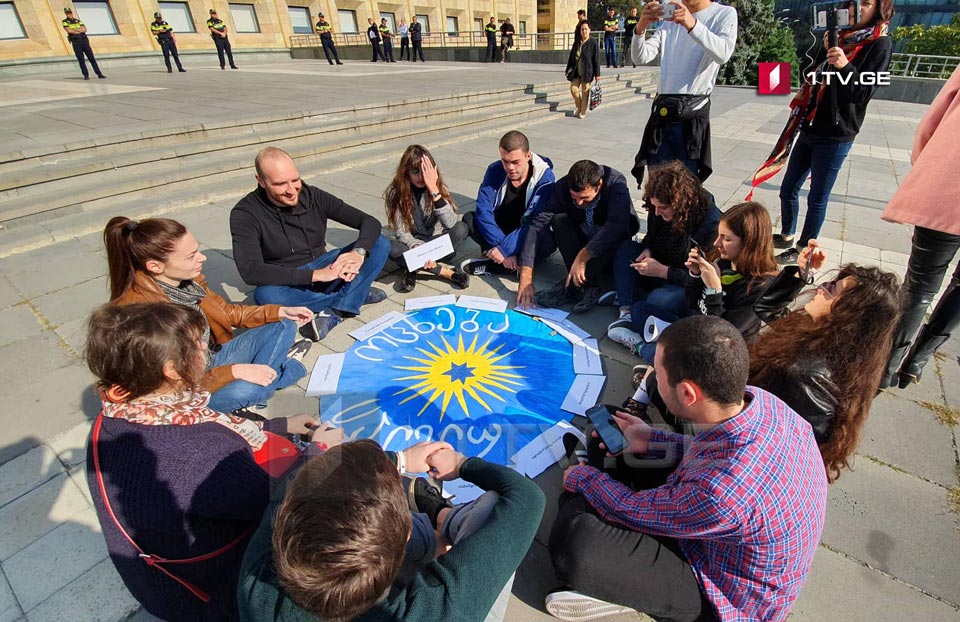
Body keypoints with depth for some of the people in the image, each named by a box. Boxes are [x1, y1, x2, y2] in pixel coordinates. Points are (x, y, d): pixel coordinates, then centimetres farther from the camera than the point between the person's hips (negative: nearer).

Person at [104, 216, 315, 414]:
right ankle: (291, 367, -4)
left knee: (284, 326, 3)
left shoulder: (187, 278, -9)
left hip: (214, 357, 7)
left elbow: (227, 311, 7)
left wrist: (281, 311, -2)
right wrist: (235, 371, -31)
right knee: (242, 390, -35)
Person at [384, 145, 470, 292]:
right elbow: (401, 232, -16)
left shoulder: (439, 187, -12)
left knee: (461, 228, -28)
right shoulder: (395, 192, -14)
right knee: (392, 248, -35)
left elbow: (451, 223, -28)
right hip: (412, 243, -1)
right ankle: (444, 271, -24)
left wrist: (433, 189, -34)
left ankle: (414, 268, -20)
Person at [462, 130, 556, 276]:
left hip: (525, 235, -2)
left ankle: (488, 266, -25)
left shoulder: (545, 177, -20)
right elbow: (483, 210, -22)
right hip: (499, 230, 2)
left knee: (549, 243, -35)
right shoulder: (495, 170, -13)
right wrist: (500, 246, -34)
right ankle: (516, 265, -24)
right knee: (469, 219, -23)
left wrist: (505, 248, -36)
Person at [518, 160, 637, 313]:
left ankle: (572, 286, -30)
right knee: (559, 220, -26)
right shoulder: (562, 187, -21)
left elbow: (617, 224, -39)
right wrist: (526, 277, -36)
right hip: (581, 239, 2)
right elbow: (538, 225, -27)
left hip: (612, 244, -2)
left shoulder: (616, 182, -26)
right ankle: (588, 286, -31)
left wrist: (582, 257, -46)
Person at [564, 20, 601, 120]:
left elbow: (596, 59, -6)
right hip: (576, 72, 4)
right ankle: (578, 106, 24)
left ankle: (583, 112, 14)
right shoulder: (577, 42, 9)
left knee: (585, 91, 2)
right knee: (573, 89, -2)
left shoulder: (593, 42, -5)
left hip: (587, 72, -4)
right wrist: (568, 70, 15)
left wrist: (597, 74, -9)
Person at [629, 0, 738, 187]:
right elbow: (640, 58, 6)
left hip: (693, 112, -4)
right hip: (662, 112, 4)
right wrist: (640, 29, -14)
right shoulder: (670, 19, 18)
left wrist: (693, 25, -28)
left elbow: (723, 53, -16)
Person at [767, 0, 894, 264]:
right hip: (810, 128, 7)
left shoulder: (880, 44, -5)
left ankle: (803, 250, 14)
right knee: (788, 189, 12)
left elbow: (864, 93, -15)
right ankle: (787, 236, 31)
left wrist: (846, 66, -26)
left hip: (835, 135, -6)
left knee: (817, 198, 1)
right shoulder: (843, 36, 14)